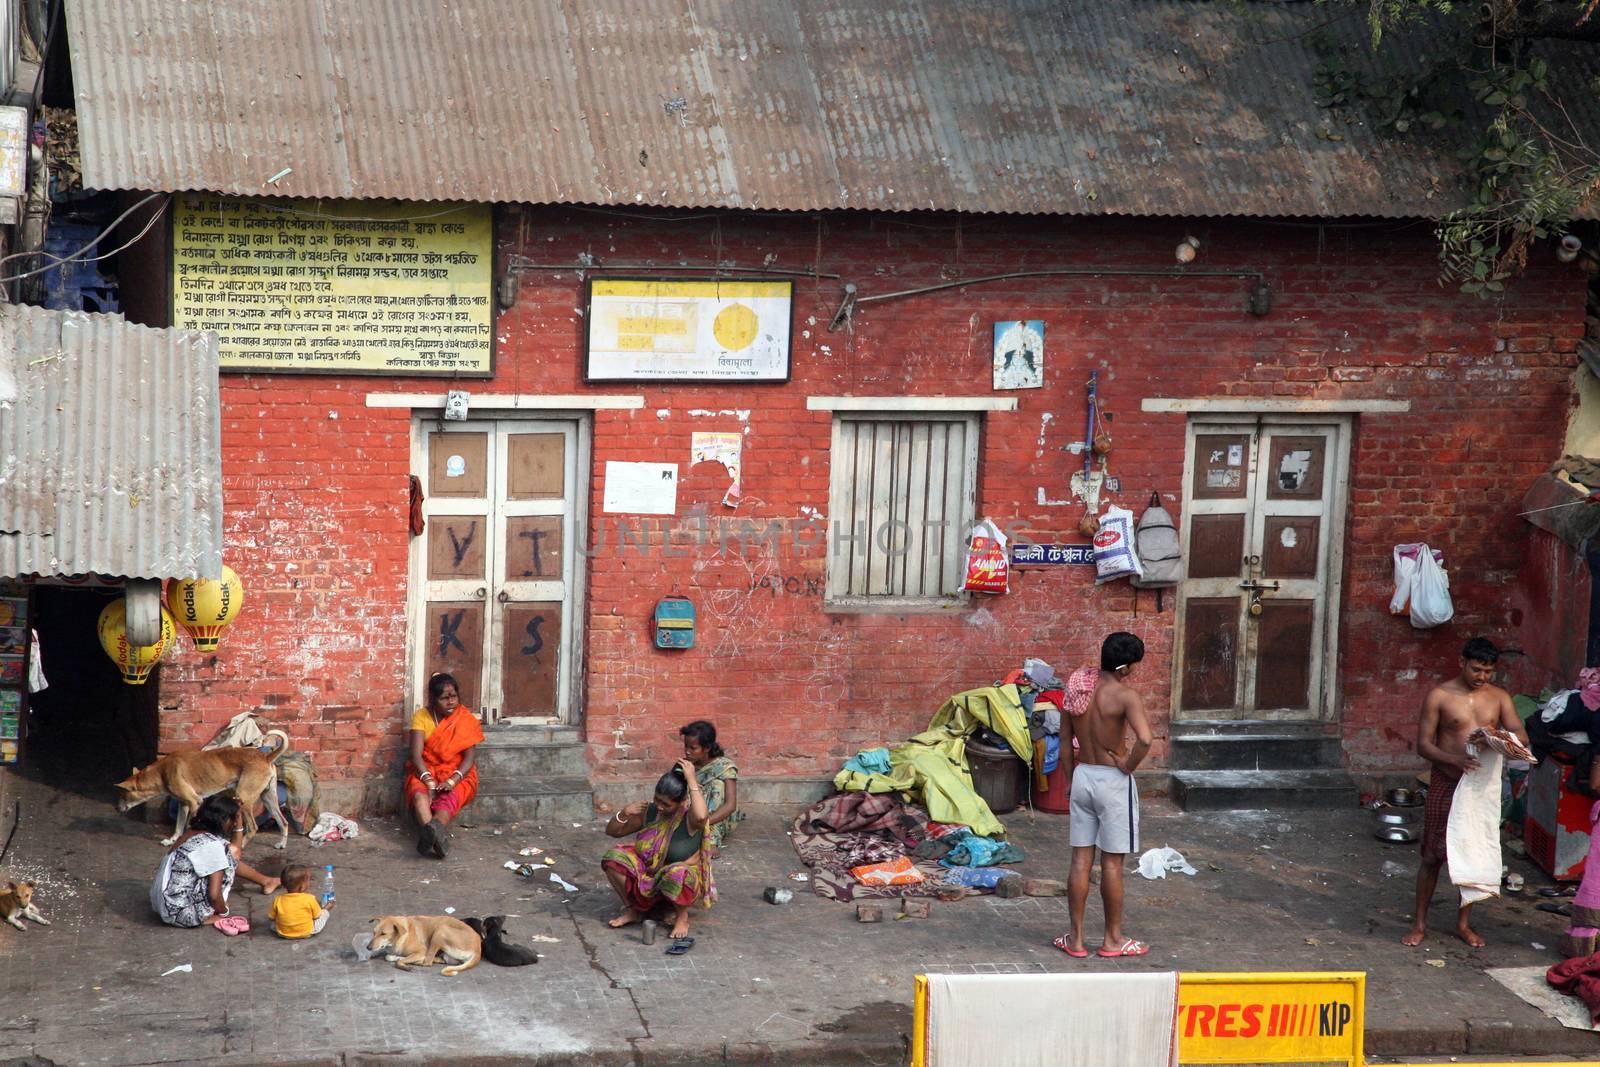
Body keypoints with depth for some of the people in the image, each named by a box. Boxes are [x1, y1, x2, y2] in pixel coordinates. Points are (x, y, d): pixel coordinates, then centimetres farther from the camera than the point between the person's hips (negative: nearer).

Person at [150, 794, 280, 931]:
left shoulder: (190, 833, 8)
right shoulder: (213, 845, -18)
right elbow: (214, 895, -20)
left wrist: (239, 824, 17)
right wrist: (224, 912, -1)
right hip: (183, 914, -9)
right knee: (229, 854, -4)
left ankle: (266, 881, 39)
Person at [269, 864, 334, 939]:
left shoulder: (278, 901, -14)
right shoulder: (309, 899, -20)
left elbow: (271, 917, -2)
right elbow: (317, 916, -7)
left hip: (282, 933, 2)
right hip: (307, 933, -2)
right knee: (325, 913, 18)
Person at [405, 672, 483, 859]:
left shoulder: (466, 720, -1)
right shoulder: (422, 717, -3)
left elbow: (470, 757, -9)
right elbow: (416, 754, -12)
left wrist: (452, 781, -27)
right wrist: (430, 782, -27)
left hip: (458, 774, 0)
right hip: (425, 771, 0)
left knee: (449, 797, -36)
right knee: (419, 794, -35)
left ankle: (430, 834, -65)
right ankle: (434, 836, -64)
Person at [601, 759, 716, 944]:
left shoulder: (689, 817, -18)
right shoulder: (649, 812, -4)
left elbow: (701, 816, -46)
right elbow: (611, 831, 4)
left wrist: (691, 780, -37)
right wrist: (624, 814, -17)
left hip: (683, 880, -5)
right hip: (646, 878, 5)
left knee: (676, 873, -41)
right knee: (613, 857, -18)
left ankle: (682, 917, -9)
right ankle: (632, 909, 2)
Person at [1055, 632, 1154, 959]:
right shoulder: (1125, 695, -16)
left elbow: (1065, 744, 9)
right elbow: (1144, 738, -31)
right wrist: (1128, 766, -14)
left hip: (1082, 776, 5)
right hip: (1112, 781, -5)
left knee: (1081, 859, 9)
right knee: (1112, 862, 5)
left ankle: (1076, 938, 14)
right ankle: (1112, 939, 14)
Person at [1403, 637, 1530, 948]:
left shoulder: (1499, 697, 4)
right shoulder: (1439, 696, -6)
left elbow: (1522, 736, -4)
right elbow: (1423, 745, -8)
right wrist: (1455, 760, -26)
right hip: (1446, 784, -3)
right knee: (1432, 856, 1)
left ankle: (1464, 923, 23)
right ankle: (1420, 924, 13)